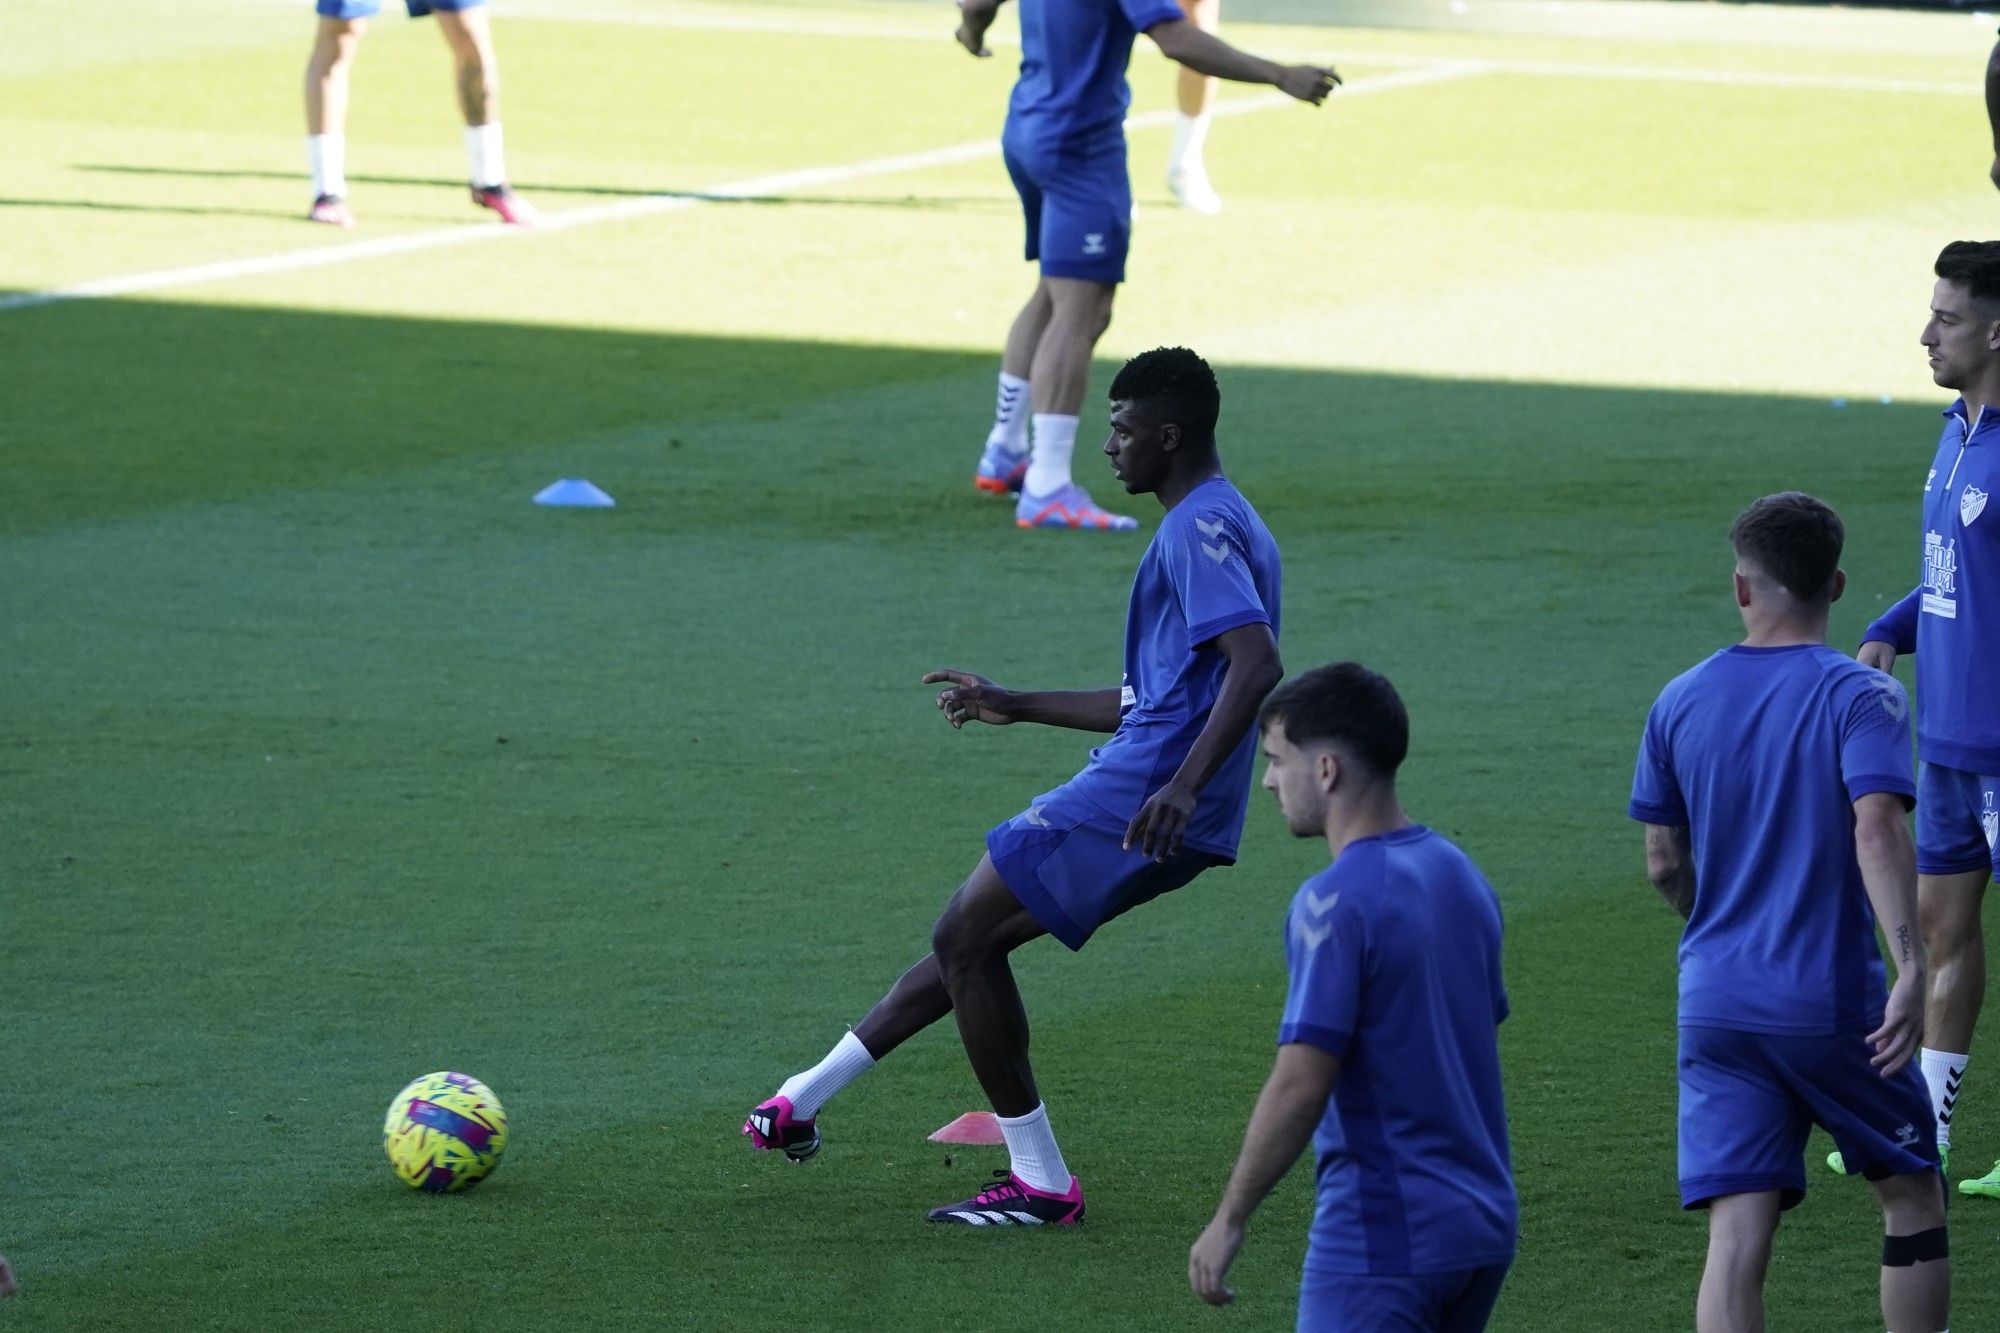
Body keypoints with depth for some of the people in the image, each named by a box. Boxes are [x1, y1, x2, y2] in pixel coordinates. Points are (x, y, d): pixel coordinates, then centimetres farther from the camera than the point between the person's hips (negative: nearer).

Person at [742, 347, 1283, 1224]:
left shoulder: (1201, 529, -13)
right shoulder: (1215, 524, 21)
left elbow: (1256, 665, -27)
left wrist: (1184, 786, -34)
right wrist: (1016, 706, 32)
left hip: (1141, 801, -10)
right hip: (1146, 790, 10)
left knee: (967, 938, -2)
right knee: (972, 937, 17)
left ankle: (1041, 1184, 0)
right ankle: (805, 1101, 25)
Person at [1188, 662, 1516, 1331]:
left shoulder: (1334, 904, -16)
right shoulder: (1460, 875, 10)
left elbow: (1300, 1086, -19)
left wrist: (1229, 1219, -11)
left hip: (1384, 1235, -8)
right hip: (1485, 1224, 8)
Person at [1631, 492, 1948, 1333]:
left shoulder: (1682, 703, 6)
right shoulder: (1859, 696, -7)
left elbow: (1664, 864, 12)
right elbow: (1876, 827, -23)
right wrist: (1911, 970, -28)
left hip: (1716, 1005, 3)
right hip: (1835, 1004, -3)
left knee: (1737, 1242, -3)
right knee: (1913, 1201, 16)